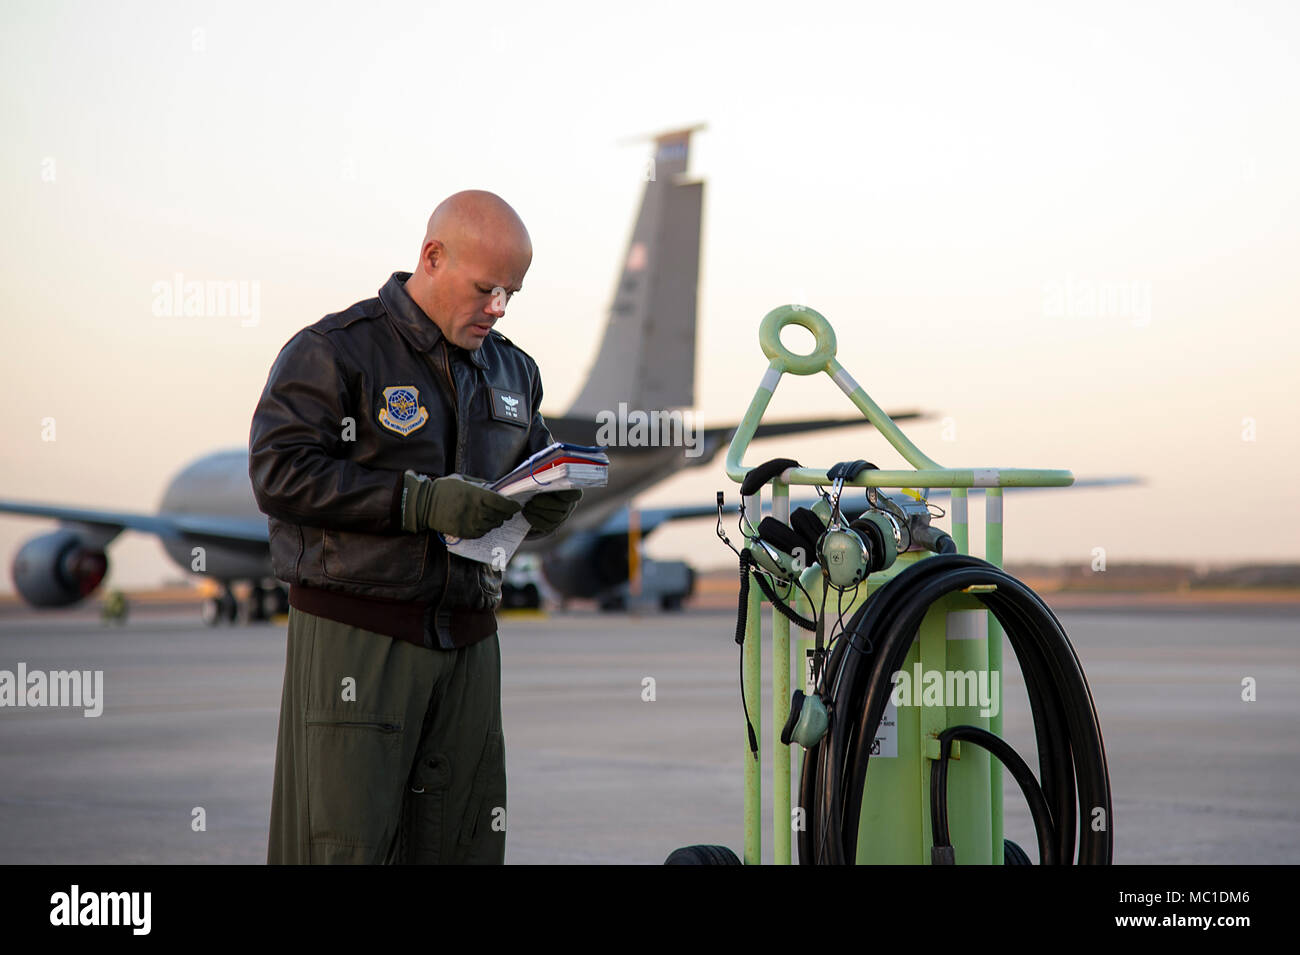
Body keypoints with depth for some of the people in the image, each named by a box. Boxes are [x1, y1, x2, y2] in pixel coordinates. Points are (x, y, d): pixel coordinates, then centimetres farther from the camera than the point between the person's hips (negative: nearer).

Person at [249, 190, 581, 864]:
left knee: (461, 842, 5)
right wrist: (419, 501, -20)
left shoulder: (512, 370, 17)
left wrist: (549, 504, -1)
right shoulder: (335, 350, -4)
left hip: (468, 642, 6)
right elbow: (279, 472, -14)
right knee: (343, 842, -8)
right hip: (354, 636, -6)